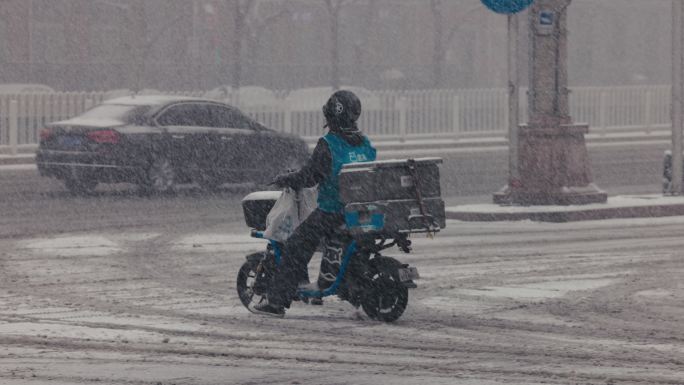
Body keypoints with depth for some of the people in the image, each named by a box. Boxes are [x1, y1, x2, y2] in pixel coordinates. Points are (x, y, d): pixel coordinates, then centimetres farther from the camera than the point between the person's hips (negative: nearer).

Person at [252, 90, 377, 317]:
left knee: (294, 248, -1)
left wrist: (284, 180, 5)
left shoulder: (328, 145, -14)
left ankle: (276, 301, -5)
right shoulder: (365, 144, 6)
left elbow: (309, 176, -12)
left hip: (331, 211, -7)